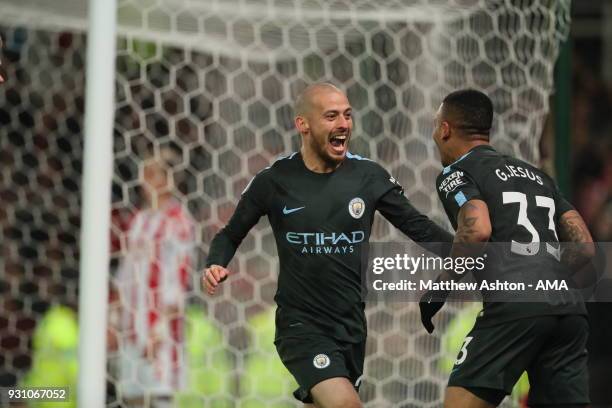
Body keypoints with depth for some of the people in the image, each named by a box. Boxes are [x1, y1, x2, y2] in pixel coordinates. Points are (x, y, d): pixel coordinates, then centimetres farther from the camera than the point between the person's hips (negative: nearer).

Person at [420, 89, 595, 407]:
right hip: (569, 309, 6)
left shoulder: (456, 173, 8)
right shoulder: (535, 175, 28)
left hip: (514, 309, -6)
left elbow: (477, 230, -12)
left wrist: (438, 290, -1)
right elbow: (584, 247, 21)